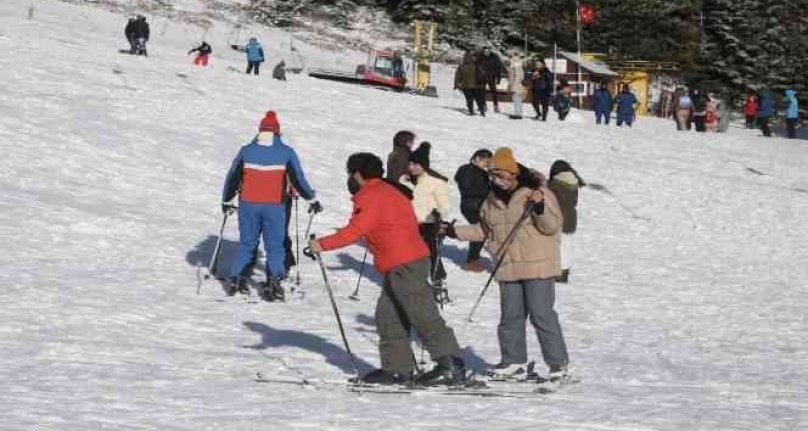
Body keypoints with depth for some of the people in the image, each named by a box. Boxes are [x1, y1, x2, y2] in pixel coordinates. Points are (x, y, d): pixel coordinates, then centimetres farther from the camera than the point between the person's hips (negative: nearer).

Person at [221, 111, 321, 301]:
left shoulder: (246, 151, 2)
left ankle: (236, 279, 7)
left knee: (246, 244, 15)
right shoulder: (286, 153, -1)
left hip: (248, 205, 1)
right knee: (275, 246, 6)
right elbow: (298, 179, 2)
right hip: (274, 207, -1)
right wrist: (312, 199, 14)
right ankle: (274, 281, -10)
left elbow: (232, 177, 9)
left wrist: (226, 200, 22)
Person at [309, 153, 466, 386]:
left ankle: (451, 365, -13)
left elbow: (356, 231, -18)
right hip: (409, 261, 10)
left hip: (404, 266, -10)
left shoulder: (371, 198, -11)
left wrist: (323, 244, -14)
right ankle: (396, 368, 13)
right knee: (388, 315, 12)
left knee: (423, 316, -11)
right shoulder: (387, 191, 20)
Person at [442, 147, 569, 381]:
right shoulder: (493, 200, 12)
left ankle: (558, 363, 1)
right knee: (511, 316, 9)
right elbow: (483, 230, 24)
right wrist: (455, 231, 17)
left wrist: (540, 208, -27)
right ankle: (513, 362, 18)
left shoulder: (538, 193, -8)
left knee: (542, 315, -7)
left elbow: (553, 226, -11)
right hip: (508, 269, 6)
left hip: (538, 267, -6)